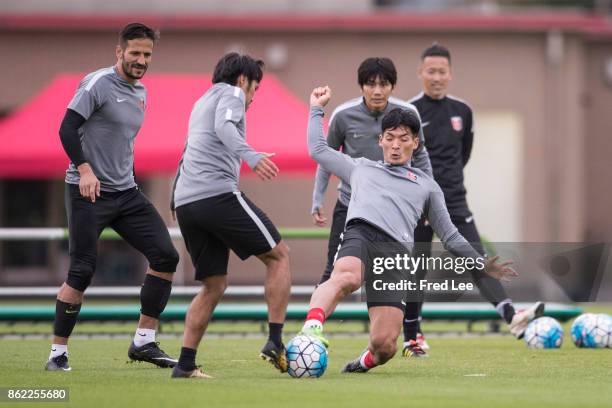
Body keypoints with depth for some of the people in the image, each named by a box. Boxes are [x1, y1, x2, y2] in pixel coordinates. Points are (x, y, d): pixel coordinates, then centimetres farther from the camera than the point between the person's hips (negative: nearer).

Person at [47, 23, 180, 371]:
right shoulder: (98, 84, -10)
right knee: (83, 271, -9)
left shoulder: (141, 92, 14)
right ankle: (58, 352, 3)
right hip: (88, 192, -8)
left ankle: (144, 342, 3)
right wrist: (84, 169, -28)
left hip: (126, 192, 8)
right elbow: (68, 128, -17)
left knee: (166, 256, -3)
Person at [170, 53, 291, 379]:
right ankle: (275, 341, -5)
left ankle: (185, 364, 3)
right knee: (279, 254, 4)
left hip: (184, 203, 8)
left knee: (214, 285, 14)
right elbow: (224, 127, -16)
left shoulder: (202, 102, 30)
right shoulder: (231, 94, 5)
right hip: (218, 194, -8)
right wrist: (250, 156, -32)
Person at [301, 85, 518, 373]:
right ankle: (311, 328, -59)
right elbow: (318, 149, 41)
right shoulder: (361, 169, 34)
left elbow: (450, 237, 32)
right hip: (361, 233, -1)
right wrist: (317, 109, 44)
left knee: (384, 345, -15)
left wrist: (482, 264, 23)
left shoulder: (427, 186, 33)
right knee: (346, 277, -42)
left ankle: (366, 361, 18)